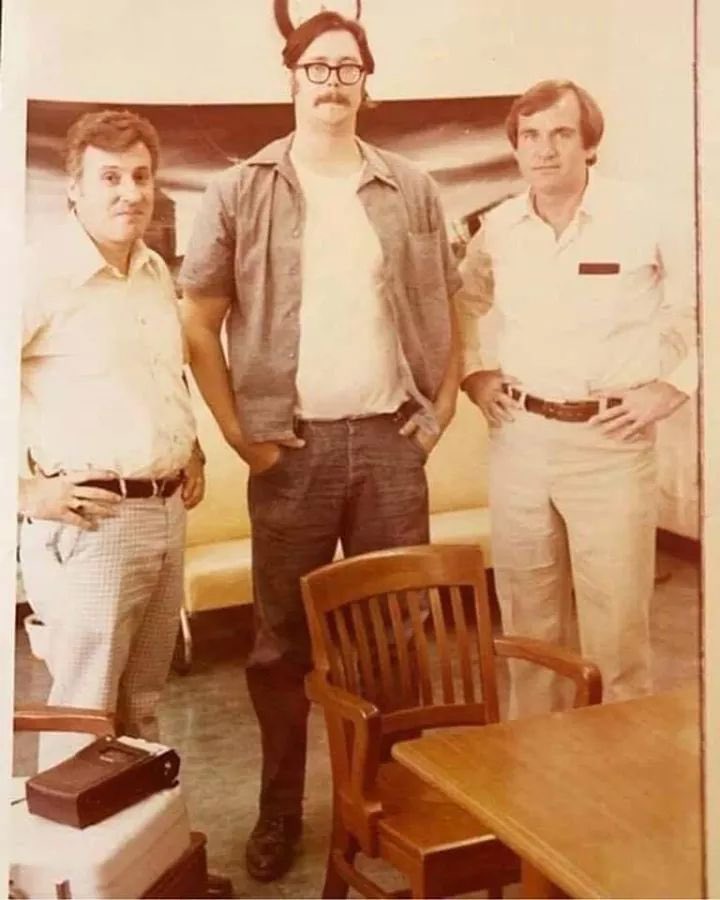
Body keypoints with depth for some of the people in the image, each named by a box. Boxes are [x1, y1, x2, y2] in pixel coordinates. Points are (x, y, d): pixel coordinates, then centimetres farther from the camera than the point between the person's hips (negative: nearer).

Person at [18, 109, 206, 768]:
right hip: (90, 522, -7)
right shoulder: (40, 275, -13)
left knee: (142, 704, 19)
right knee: (84, 714, 3)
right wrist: (26, 491, -17)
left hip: (166, 512, 7)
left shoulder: (156, 272, 11)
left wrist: (193, 451, 16)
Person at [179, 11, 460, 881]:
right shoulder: (241, 192, -1)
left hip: (389, 439, 2)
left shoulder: (411, 190, 6)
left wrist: (440, 409, 4)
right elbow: (198, 323, 0)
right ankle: (280, 810, 24)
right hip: (292, 446, -1)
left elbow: (442, 311, 13)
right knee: (282, 635, 7)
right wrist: (240, 435, -4)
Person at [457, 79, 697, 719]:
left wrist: (668, 389, -7)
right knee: (527, 616, 14)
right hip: (519, 437, 4)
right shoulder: (498, 228, 4)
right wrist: (476, 374, 11)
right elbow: (469, 305, 22)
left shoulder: (641, 220, -8)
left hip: (609, 440, -3)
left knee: (614, 619, 1)